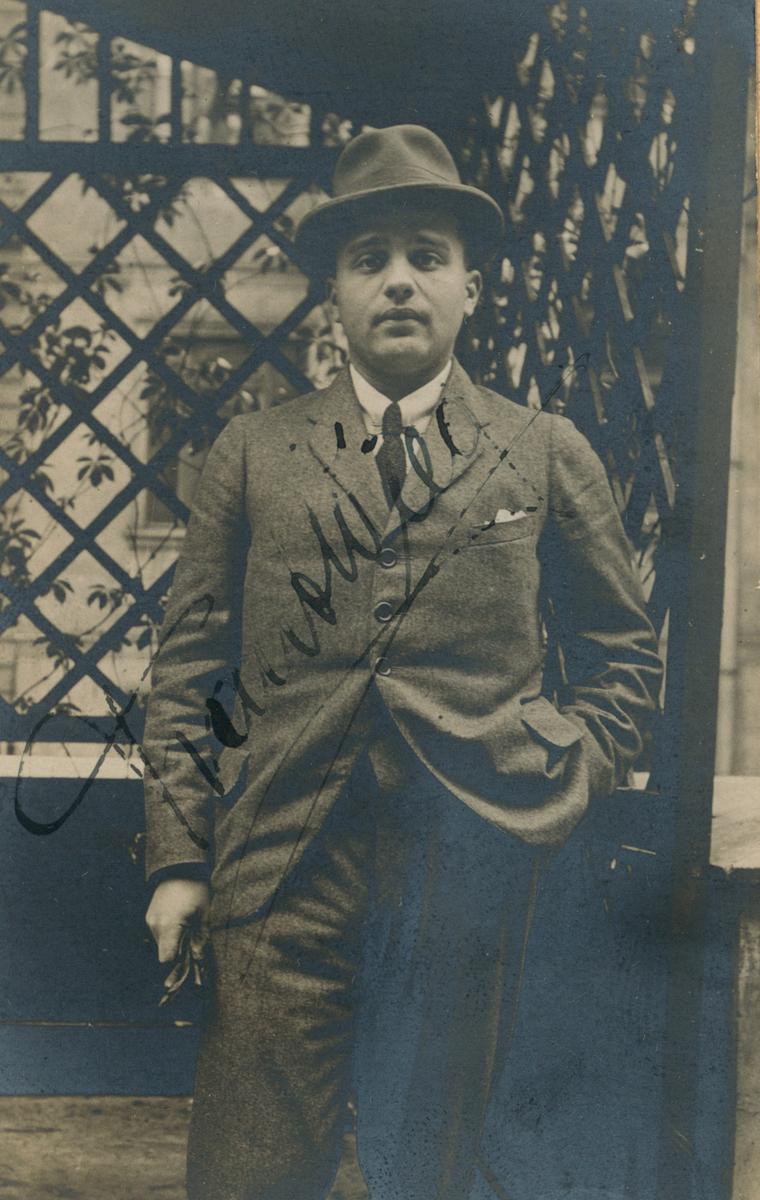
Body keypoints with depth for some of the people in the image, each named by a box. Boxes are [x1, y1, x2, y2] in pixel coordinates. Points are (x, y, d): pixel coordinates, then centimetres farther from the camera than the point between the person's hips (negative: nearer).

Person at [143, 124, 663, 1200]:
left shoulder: (548, 455, 6)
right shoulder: (252, 452, 6)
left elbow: (624, 655, 13)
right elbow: (189, 669, 6)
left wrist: (564, 788, -1)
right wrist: (178, 859, 0)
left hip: (471, 873, 1)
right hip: (281, 870, 0)